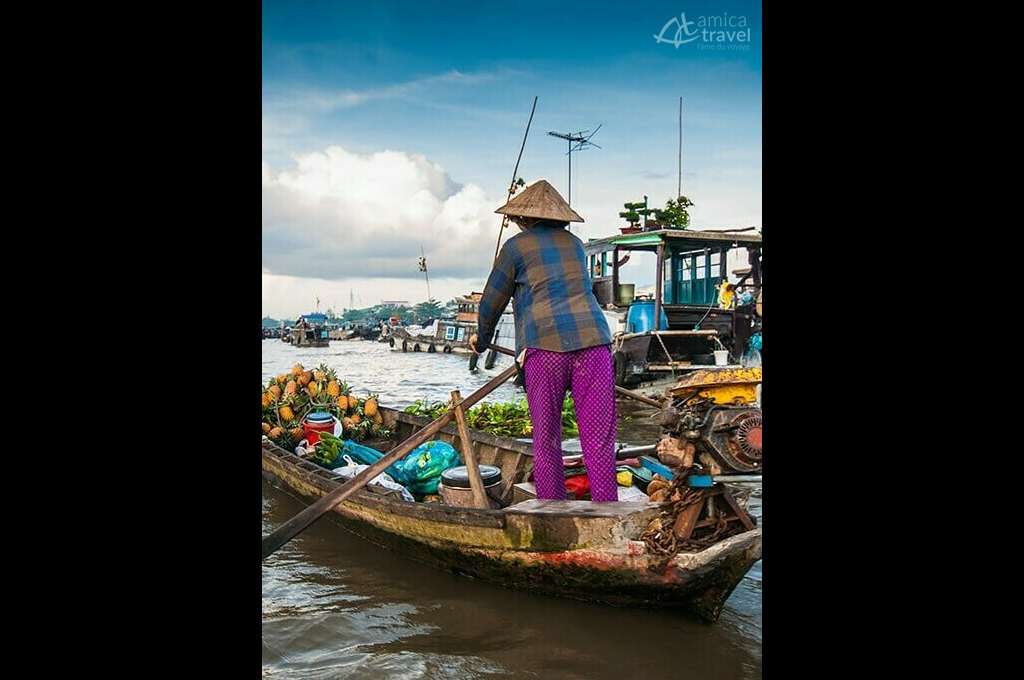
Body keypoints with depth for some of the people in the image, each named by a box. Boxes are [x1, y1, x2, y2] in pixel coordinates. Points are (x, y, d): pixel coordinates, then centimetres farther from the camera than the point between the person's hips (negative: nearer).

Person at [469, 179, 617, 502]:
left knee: (546, 441, 7)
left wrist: (482, 338, 37)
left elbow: (492, 301, 17)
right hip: (593, 339, 3)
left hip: (545, 345, -3)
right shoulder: (574, 243, 23)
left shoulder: (516, 246, 11)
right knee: (599, 439, 2)